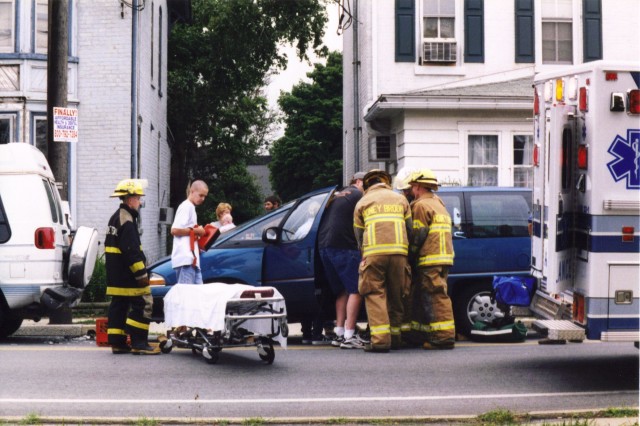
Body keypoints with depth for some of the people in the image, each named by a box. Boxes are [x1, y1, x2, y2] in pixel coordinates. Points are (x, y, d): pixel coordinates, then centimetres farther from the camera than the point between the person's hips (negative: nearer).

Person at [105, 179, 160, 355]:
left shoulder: (115, 218, 18)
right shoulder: (127, 221, -16)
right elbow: (131, 251, -22)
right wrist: (141, 274, -19)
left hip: (115, 277, 11)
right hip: (127, 276, -11)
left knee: (118, 306, 11)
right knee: (143, 304, -9)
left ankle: (117, 343, 12)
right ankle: (139, 343, -11)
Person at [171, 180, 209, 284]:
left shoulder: (191, 207, 21)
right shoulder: (186, 206, -7)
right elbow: (175, 230, -17)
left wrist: (197, 232, 9)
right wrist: (195, 231, -9)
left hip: (192, 258, 10)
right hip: (185, 258, -10)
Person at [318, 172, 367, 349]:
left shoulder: (337, 196, 25)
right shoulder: (358, 195, -2)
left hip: (324, 246, 9)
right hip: (343, 247, -9)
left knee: (342, 291, 16)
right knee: (355, 290, -7)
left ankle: (339, 333, 12)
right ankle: (349, 336, -14)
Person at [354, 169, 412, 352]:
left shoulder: (362, 202, 15)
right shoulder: (400, 199, 19)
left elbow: (358, 234, 17)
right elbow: (410, 229, 15)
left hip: (373, 253, -2)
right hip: (399, 252, 2)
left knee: (375, 295, -2)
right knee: (396, 296, 12)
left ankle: (380, 339, -13)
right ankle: (395, 337, 15)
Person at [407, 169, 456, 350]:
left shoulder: (422, 205, -6)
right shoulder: (439, 204, 24)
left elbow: (418, 235, -11)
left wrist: (410, 254, -4)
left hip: (430, 259, -10)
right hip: (445, 258, 10)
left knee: (435, 296, -11)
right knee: (439, 295, 12)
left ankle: (444, 336, -15)